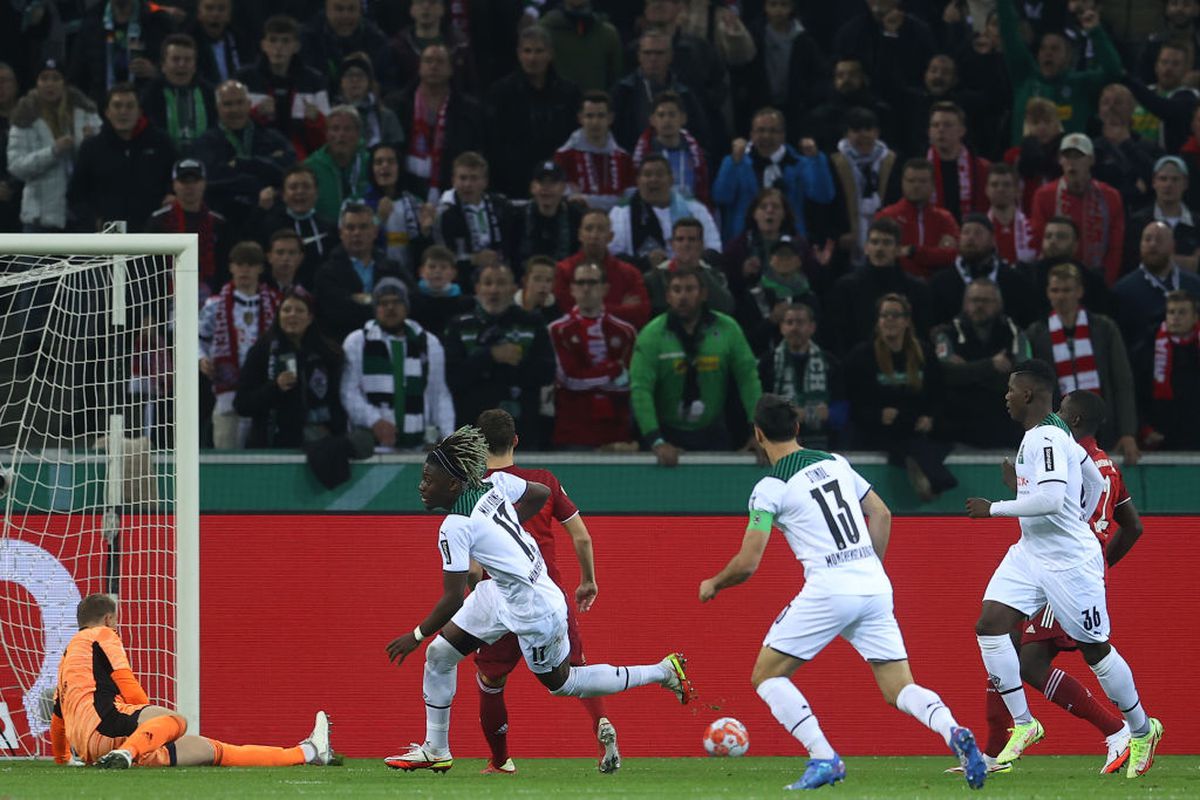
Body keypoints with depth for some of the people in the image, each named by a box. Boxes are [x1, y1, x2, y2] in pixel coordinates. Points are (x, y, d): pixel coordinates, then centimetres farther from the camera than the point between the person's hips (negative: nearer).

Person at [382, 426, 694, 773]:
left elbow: (452, 600, -24)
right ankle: (435, 751, 21)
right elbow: (541, 493, 10)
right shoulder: (493, 483, -6)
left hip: (535, 610, -9)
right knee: (439, 654, 9)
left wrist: (415, 636, -12)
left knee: (561, 684, 15)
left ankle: (664, 671, 25)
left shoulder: (455, 528, -27)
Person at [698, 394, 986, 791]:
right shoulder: (835, 463, 15)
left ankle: (824, 758, -6)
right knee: (900, 689, 8)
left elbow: (747, 564, -4)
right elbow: (882, 514, 20)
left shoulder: (770, 488, -3)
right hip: (875, 587, 6)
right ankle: (953, 732, -22)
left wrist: (712, 585, 16)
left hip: (828, 592, -6)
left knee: (766, 675, 9)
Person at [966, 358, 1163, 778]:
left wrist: (993, 508, -24)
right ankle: (1023, 724, 1)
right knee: (990, 625, -5)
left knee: (1095, 649, 3)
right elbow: (1095, 482, 21)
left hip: (1070, 562, -10)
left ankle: (1142, 730, 22)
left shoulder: (1047, 438, -21)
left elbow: (1051, 499, -33)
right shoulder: (1053, 433, 10)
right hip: (1031, 553, 10)